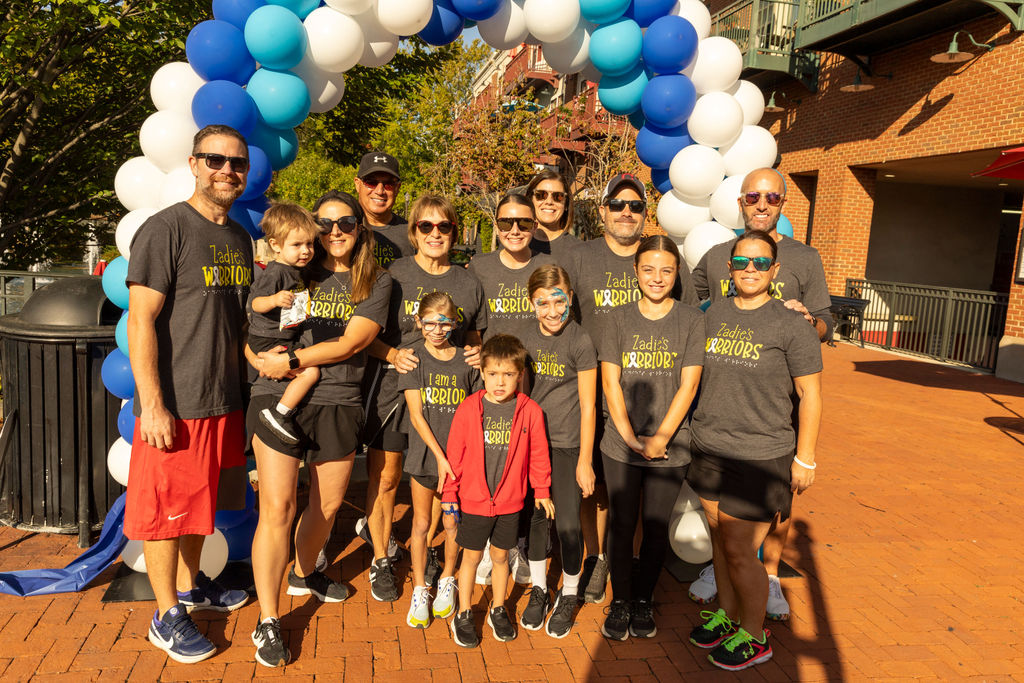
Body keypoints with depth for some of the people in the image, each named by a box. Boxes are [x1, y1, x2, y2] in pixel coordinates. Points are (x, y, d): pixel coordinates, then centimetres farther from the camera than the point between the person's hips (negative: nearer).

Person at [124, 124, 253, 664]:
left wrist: (244, 380, 15)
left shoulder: (239, 237, 11)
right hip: (174, 406, -7)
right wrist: (152, 406, -19)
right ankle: (167, 616, 21)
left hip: (224, 401, 7)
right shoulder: (164, 229, -12)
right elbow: (140, 322, -16)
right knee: (165, 508, 6)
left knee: (200, 498, 21)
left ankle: (190, 583, 40)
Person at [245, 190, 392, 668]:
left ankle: (303, 575, 44)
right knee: (277, 508, -7)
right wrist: (262, 358, -10)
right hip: (278, 399, -2)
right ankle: (267, 623, 6)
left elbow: (349, 344, -6)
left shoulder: (377, 283, 6)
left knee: (328, 506, 15)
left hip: (338, 405, 2)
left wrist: (291, 361, -12)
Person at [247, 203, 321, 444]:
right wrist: (274, 300, -43)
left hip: (288, 339, 10)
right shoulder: (274, 272, -19)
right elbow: (255, 302, -27)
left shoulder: (297, 271, 9)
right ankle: (278, 414, -13)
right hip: (268, 341, -10)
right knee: (311, 372, -21)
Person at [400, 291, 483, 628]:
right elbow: (416, 413, -8)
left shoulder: (466, 360, -1)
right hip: (425, 453, -1)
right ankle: (419, 590, 25)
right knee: (421, 524, 8)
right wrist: (440, 456, -13)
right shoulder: (413, 356, -4)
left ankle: (447, 582, 33)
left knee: (452, 522, 10)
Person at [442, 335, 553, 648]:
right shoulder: (469, 408, -10)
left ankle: (498, 610, 36)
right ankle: (463, 615, 28)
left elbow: (538, 454, 2)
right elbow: (455, 453, -4)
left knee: (500, 555, 16)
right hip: (473, 500, -1)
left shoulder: (530, 411, -8)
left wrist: (542, 490, 7)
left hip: (510, 502, 1)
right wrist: (450, 494, -1)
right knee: (471, 556, 11)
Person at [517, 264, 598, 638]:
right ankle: (538, 590, 32)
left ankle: (568, 597, 24)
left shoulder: (580, 341, -13)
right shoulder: (528, 338, 2)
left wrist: (585, 461, -9)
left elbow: (588, 406, -10)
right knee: (535, 517, 12)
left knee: (567, 523, 0)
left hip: (567, 445, -4)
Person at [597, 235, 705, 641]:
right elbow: (610, 382, -2)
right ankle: (619, 601, 27)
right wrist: (630, 438, -10)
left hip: (670, 447, -1)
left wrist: (660, 438, -12)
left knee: (655, 527, 10)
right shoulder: (618, 319, 2)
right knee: (621, 524, 8)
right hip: (620, 444, 1)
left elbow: (688, 385, -6)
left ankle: (643, 600, 30)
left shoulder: (692, 320, -2)